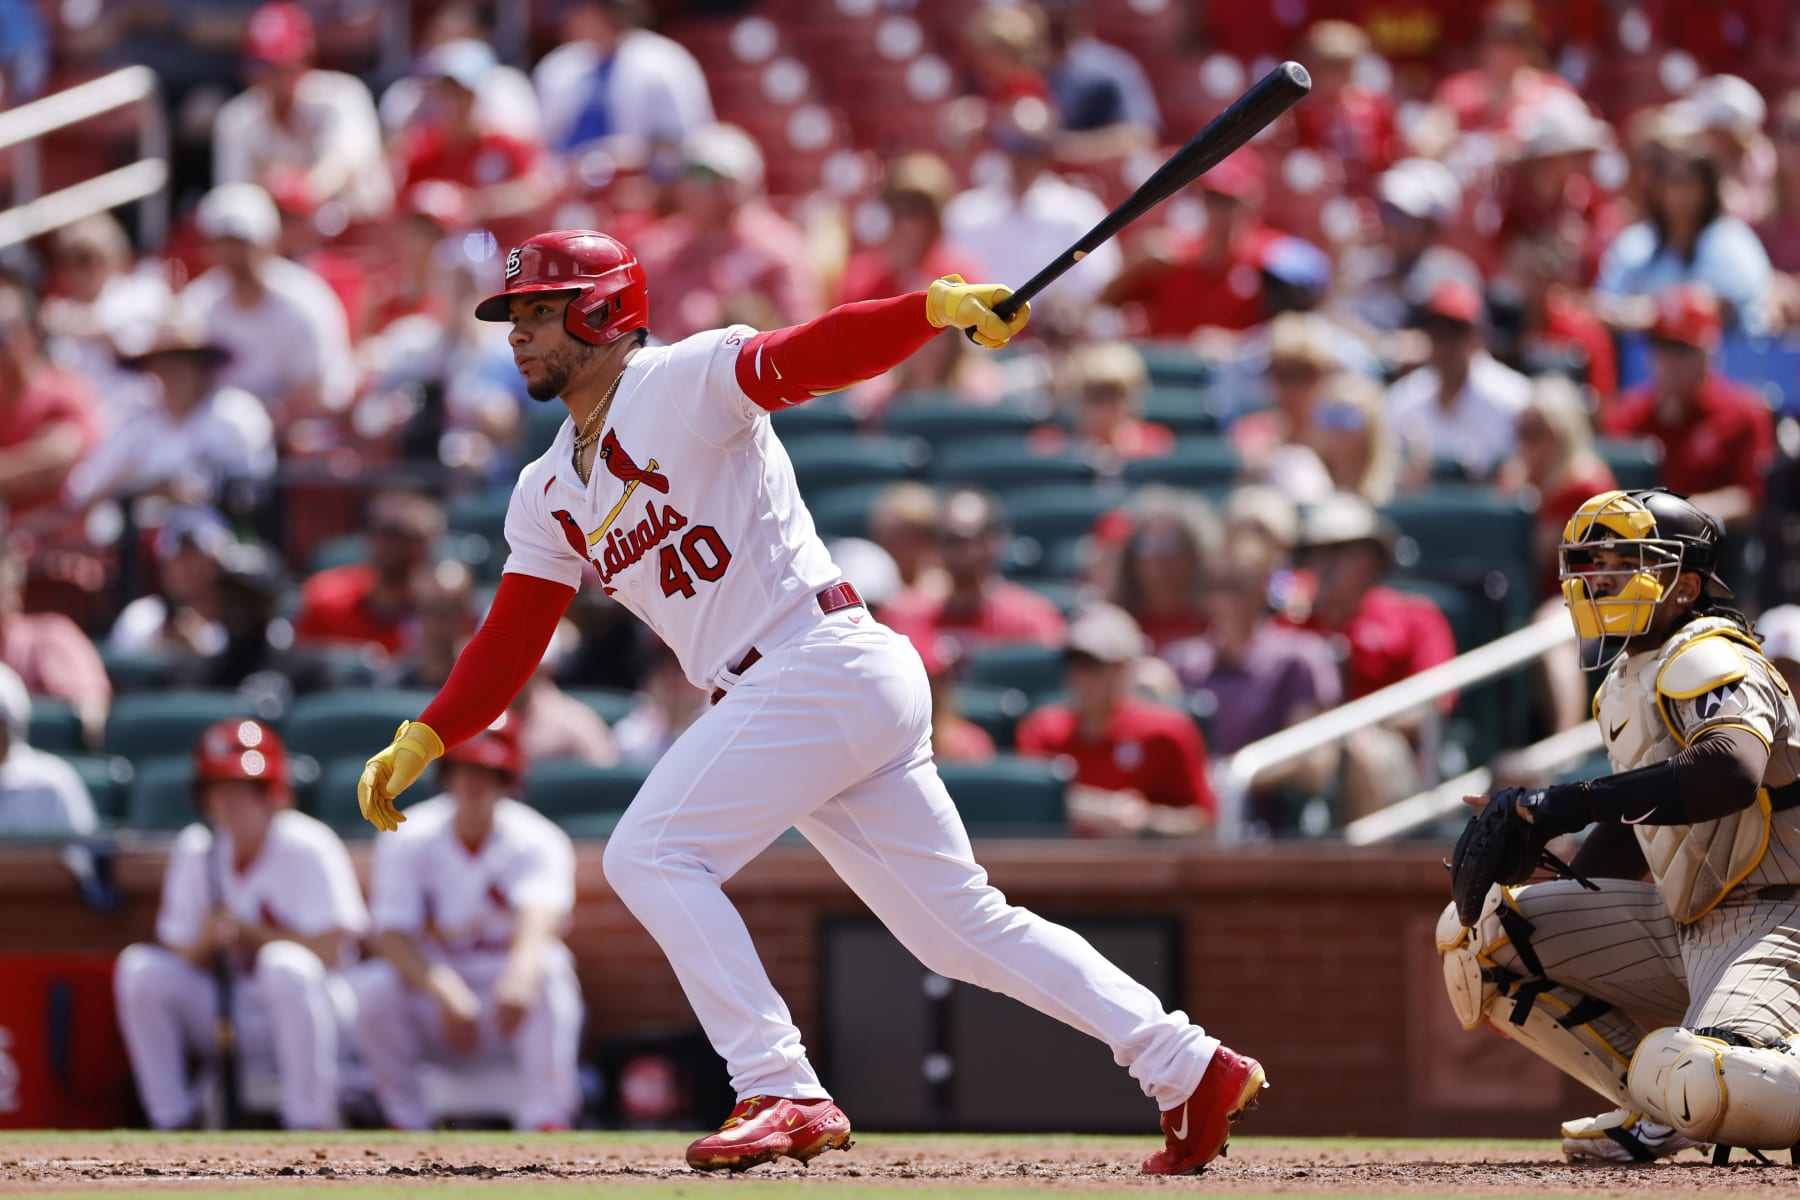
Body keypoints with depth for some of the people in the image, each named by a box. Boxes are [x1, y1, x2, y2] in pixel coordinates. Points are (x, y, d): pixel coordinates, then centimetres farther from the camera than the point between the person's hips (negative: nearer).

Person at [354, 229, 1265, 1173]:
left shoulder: (684, 381, -5)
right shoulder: (549, 494, 19)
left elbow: (819, 354, -20)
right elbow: (510, 641, 18)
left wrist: (938, 308, -37)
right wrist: (422, 742, 4)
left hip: (824, 663, -8)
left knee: (652, 856, -14)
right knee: (963, 926, 8)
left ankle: (783, 1096, -17)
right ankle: (1188, 1068, 11)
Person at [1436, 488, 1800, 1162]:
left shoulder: (1705, 660, -13)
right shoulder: (1627, 684, 16)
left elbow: (1730, 769, -34)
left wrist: (1573, 802, -35)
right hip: (1687, 927, 10)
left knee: (1702, 1084, -38)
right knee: (1475, 933, 7)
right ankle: (1661, 1108, 4)